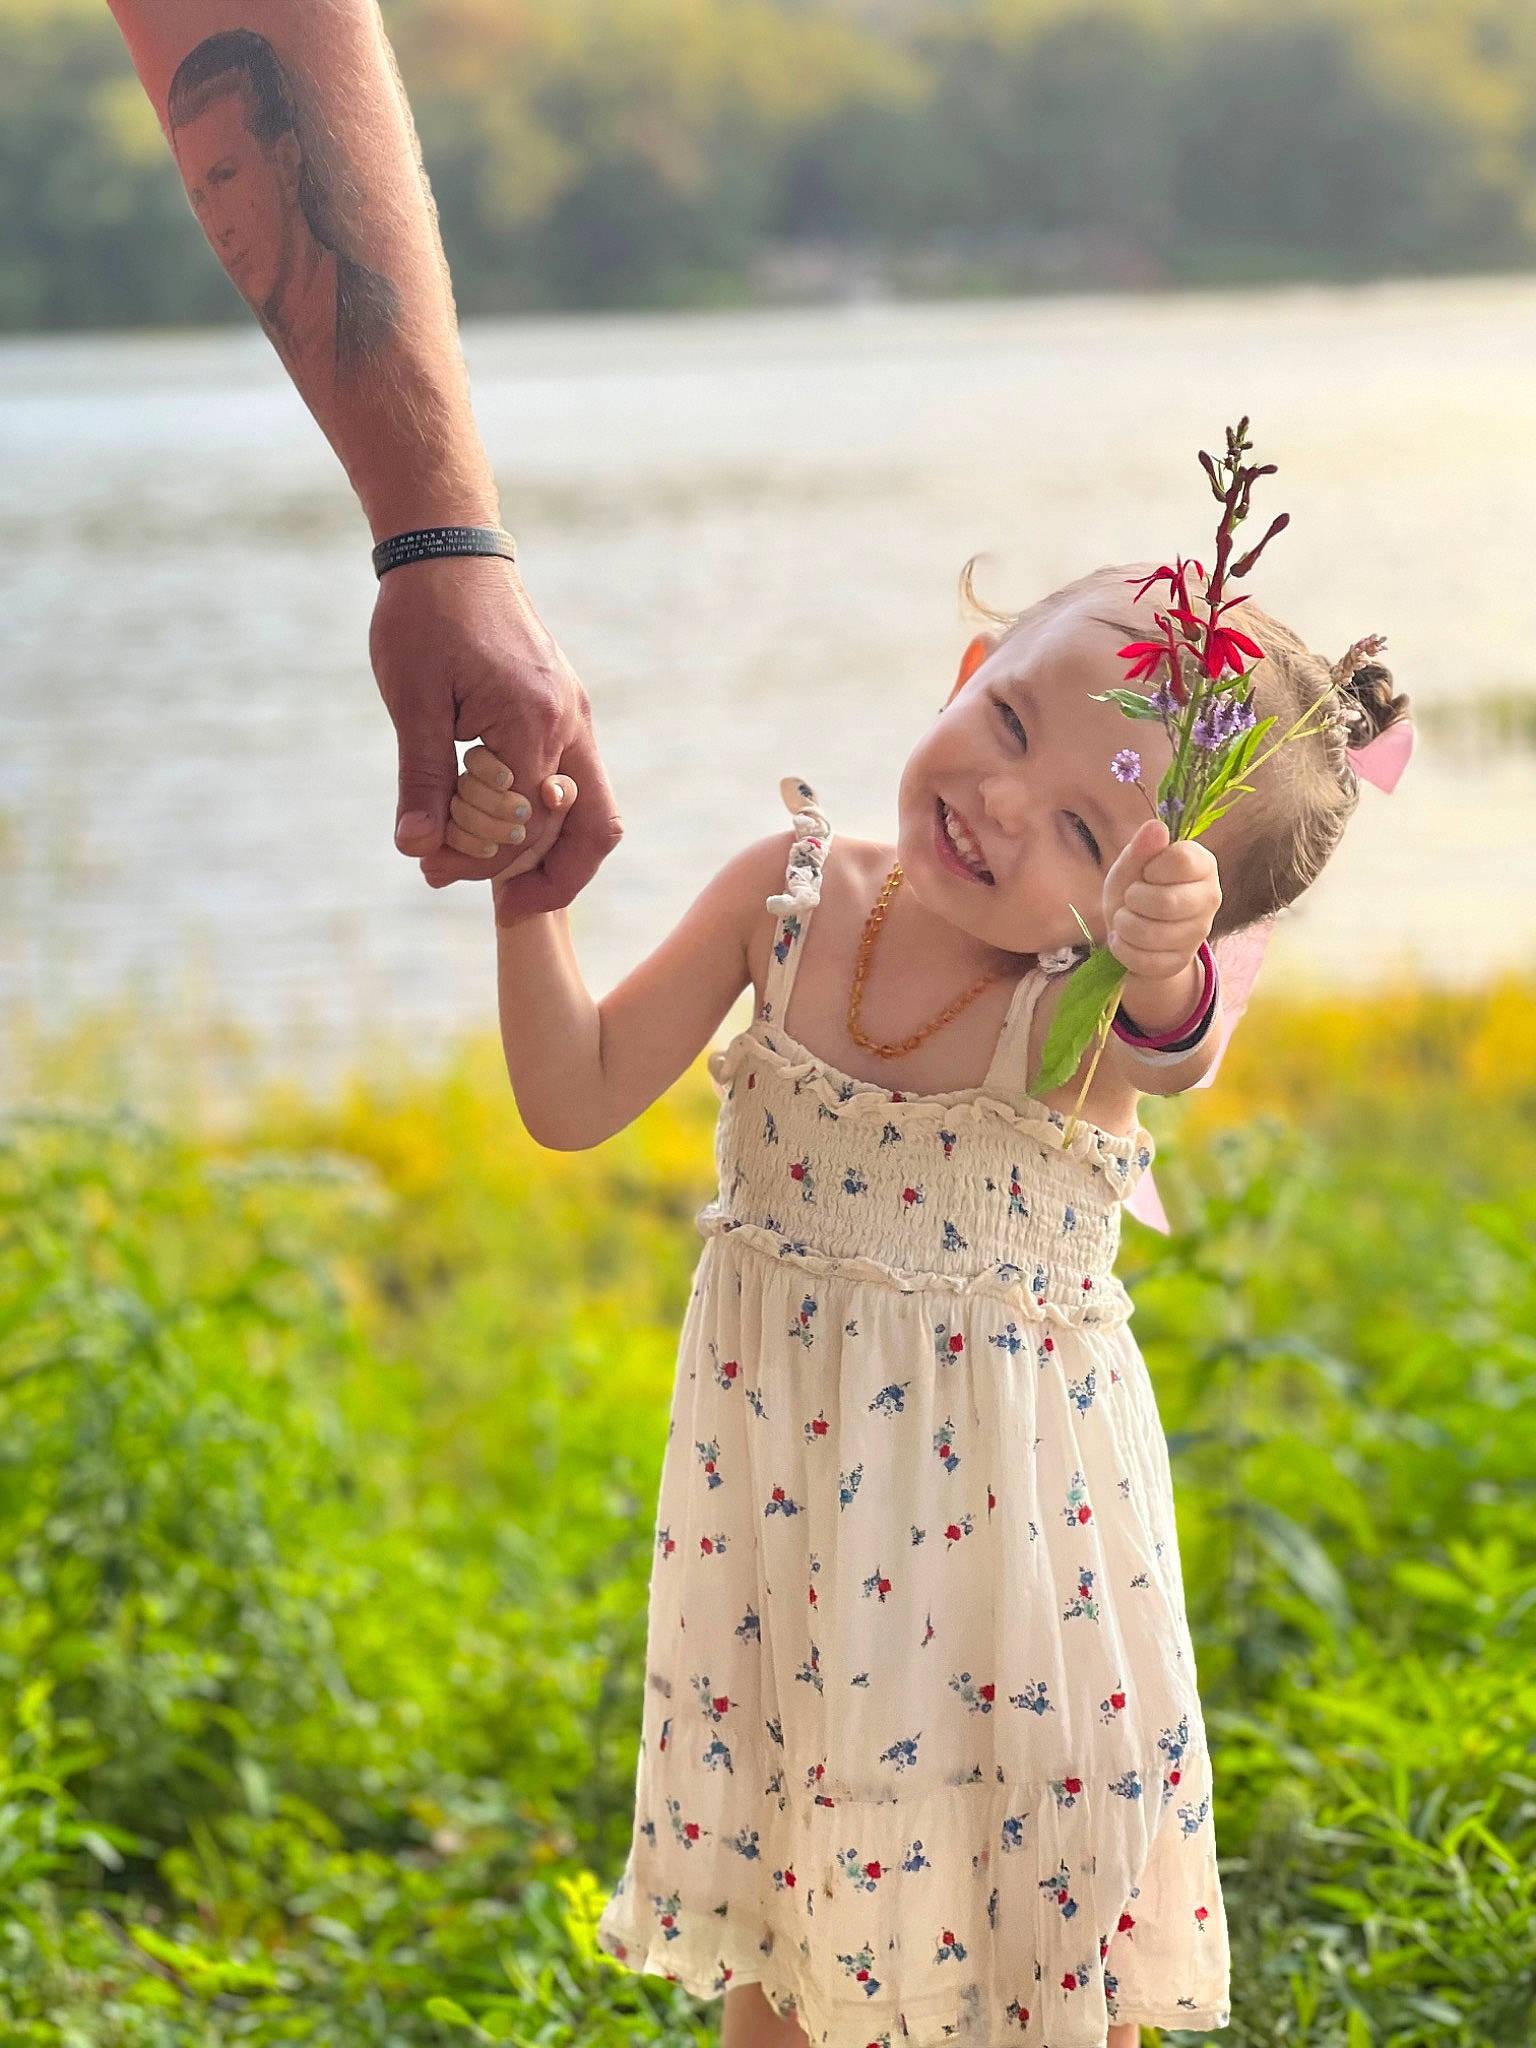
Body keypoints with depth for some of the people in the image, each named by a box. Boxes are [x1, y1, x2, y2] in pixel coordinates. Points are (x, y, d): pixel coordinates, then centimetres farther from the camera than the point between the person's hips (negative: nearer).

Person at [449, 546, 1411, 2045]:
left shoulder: (1085, 1007, -18)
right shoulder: (789, 897, -7)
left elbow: (1169, 1050, -43)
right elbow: (577, 1099, -2)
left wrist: (1160, 967, -65)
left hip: (1010, 1517, -3)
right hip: (780, 1499, 3)